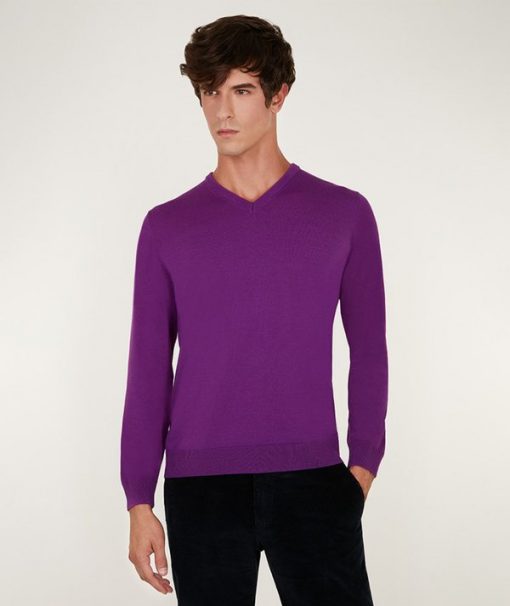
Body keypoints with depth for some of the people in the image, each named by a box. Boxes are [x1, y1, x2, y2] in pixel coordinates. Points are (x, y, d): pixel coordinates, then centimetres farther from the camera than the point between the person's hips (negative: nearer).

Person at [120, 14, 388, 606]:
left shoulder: (344, 214, 4)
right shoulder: (167, 227, 6)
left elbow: (369, 350, 9)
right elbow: (148, 370, 7)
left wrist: (363, 467, 0)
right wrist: (139, 501, 3)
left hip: (312, 479, -1)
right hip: (200, 487, 1)